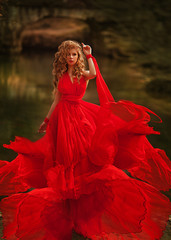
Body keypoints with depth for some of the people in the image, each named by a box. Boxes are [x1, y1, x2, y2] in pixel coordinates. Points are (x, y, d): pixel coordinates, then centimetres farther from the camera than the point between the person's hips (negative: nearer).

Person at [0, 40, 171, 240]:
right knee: (66, 155, 3)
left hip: (79, 115, -2)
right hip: (63, 118, 2)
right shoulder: (61, 76, 10)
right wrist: (47, 120, 17)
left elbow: (94, 74, -23)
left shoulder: (83, 74, 3)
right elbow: (57, 100, 15)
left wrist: (89, 55, -13)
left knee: (82, 153, -1)